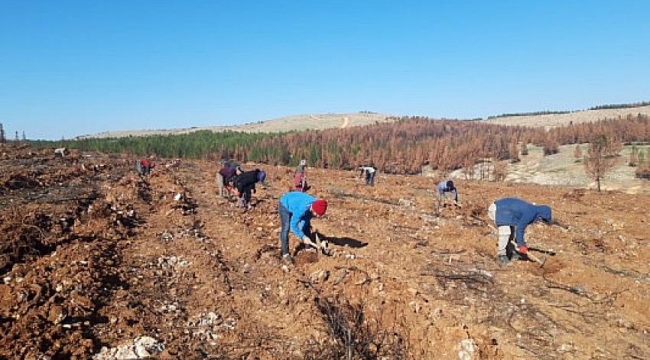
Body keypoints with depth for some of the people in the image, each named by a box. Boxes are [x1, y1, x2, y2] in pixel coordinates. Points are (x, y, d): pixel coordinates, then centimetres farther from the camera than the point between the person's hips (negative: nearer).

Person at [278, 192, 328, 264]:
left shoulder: (316, 205, -24)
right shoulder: (302, 209, -43)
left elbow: (307, 218, -10)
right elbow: (293, 226, -33)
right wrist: (303, 237, -33)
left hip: (296, 201, 7)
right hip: (285, 204, -7)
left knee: (307, 225, 4)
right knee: (286, 228, -18)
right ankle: (285, 254, -13)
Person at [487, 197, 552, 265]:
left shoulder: (530, 210, 10)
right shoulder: (530, 213, -20)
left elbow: (521, 227, 19)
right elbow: (519, 228, -19)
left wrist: (522, 243, 22)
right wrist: (521, 245, -11)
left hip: (503, 209, 11)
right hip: (499, 210, -11)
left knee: (512, 230, 15)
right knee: (505, 232, -18)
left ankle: (509, 252, 23)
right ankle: (501, 255, -5)